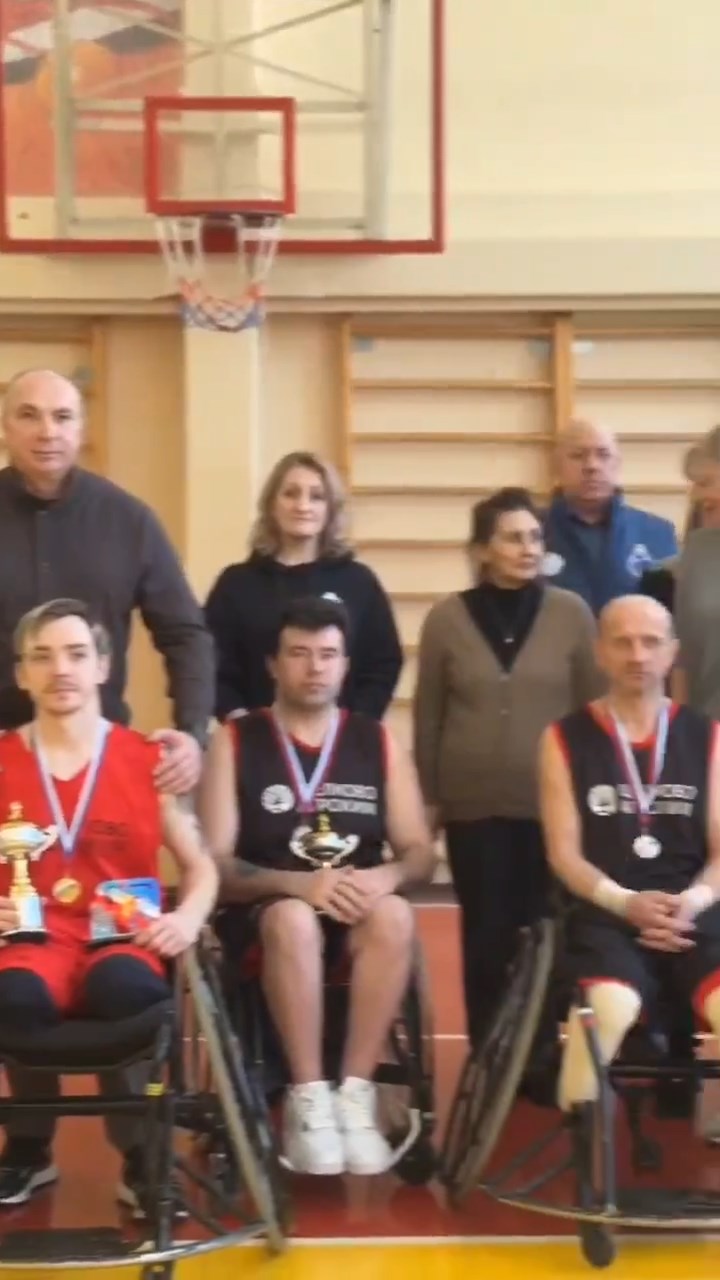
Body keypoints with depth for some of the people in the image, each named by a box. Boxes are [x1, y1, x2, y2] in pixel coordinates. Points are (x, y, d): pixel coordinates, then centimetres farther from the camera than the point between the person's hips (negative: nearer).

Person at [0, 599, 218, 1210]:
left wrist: (188, 917, -8)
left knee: (128, 991, -38)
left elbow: (201, 866, 12)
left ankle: (139, 1158, -9)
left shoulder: (147, 760, 8)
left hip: (121, 940, -1)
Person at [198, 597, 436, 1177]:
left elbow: (421, 853, 5)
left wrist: (385, 876, -20)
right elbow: (216, 863, -7)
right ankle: (308, 1100, -28)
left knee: (395, 916, -32)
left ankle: (355, 1095, -28)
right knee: (294, 919, -36)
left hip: (356, 911, 2)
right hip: (266, 914, -2)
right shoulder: (236, 741, 2)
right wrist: (300, 883, -24)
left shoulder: (378, 742, 9)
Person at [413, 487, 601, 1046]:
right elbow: (428, 718, 6)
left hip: (551, 802, 0)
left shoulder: (572, 612, 0)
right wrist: (427, 797, 6)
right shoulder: (447, 618, 1)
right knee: (487, 935, 4)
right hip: (474, 804, 0)